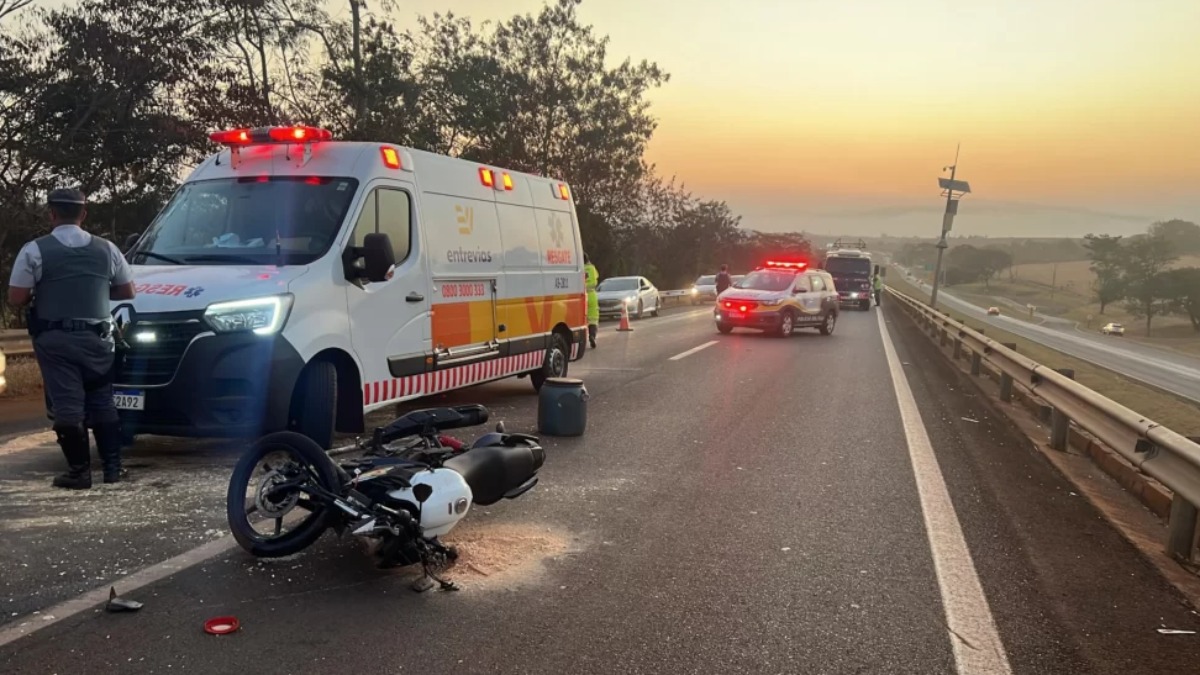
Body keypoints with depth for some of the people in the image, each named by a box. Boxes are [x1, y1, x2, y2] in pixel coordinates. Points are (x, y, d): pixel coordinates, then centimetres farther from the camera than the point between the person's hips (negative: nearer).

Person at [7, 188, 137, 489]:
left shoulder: (35, 250, -5)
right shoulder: (106, 248, 4)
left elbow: (16, 299, -6)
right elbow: (127, 292, 10)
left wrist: (39, 293, 15)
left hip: (55, 339, -3)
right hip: (96, 338, 3)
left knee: (68, 406, 0)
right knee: (102, 402, 12)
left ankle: (79, 471, 2)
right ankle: (112, 466, 13)